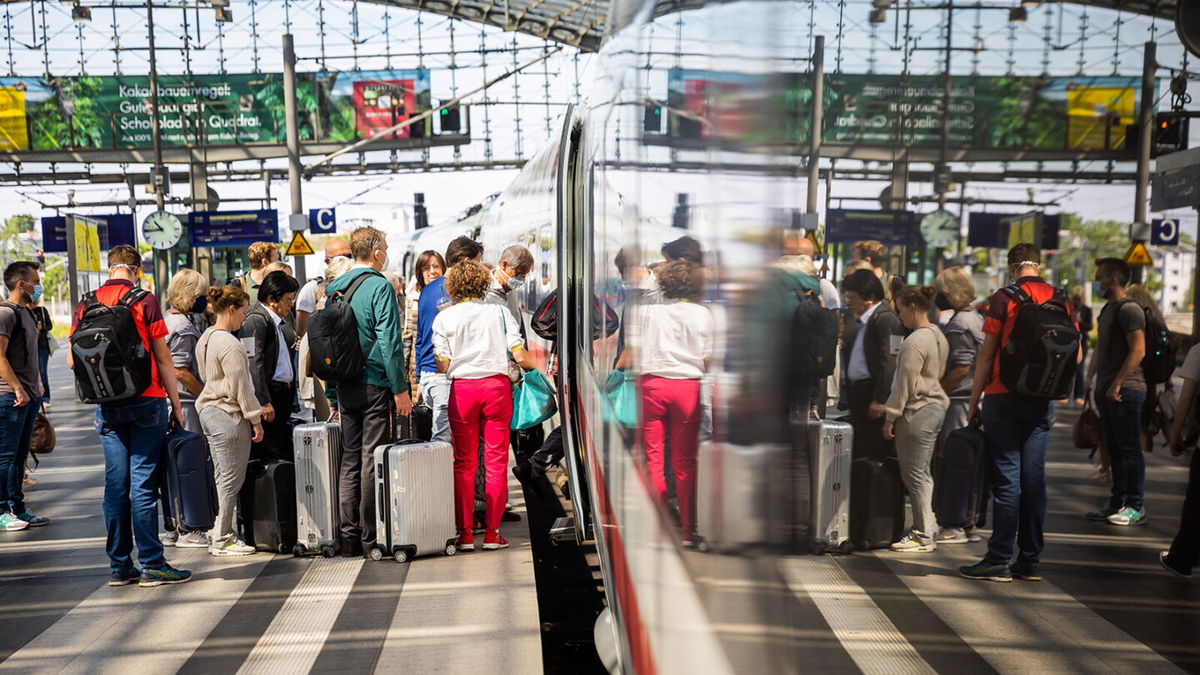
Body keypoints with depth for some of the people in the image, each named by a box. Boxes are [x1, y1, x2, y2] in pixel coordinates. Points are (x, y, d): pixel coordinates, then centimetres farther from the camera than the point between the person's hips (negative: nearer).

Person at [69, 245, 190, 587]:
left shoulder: (86, 304, 6)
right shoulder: (144, 301, -6)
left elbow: (72, 360, 8)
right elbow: (163, 358, -6)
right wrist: (176, 404, -1)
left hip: (107, 406, 4)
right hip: (146, 401, -4)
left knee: (115, 483, 9)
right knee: (143, 483, -3)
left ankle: (119, 566, 14)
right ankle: (152, 565, 1)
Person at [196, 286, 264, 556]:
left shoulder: (205, 339, 12)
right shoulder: (230, 344, -18)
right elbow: (240, 387, -18)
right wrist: (256, 420, -13)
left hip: (208, 410, 10)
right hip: (229, 415, -10)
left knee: (222, 477, 16)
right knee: (231, 479, -2)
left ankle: (218, 532, 23)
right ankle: (222, 539, 4)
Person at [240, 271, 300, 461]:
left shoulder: (280, 320, 17)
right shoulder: (256, 320, -11)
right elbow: (254, 363, -18)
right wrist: (264, 402, -22)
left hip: (283, 394, 9)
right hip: (267, 394, -9)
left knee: (286, 452, 9)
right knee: (272, 455, -7)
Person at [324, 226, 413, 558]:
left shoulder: (334, 288, 10)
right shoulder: (379, 286, -11)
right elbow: (389, 342, -16)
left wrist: (333, 393, 18)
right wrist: (400, 389, -13)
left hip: (345, 386, 6)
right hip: (375, 384, -6)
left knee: (349, 459, 12)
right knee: (372, 461, -1)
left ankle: (348, 536, 15)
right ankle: (370, 538, 4)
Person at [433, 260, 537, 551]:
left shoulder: (443, 318, 5)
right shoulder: (500, 312, 5)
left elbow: (443, 365, 1)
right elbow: (519, 355, -2)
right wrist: (537, 367, 16)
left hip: (462, 388, 0)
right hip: (496, 385, 0)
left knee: (464, 463, 6)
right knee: (496, 461, 4)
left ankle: (465, 534, 7)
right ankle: (492, 533, 5)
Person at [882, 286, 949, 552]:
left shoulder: (914, 342, -17)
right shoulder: (939, 336, 12)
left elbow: (905, 385, -17)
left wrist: (890, 418, -10)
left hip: (917, 412, -10)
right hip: (936, 407, 10)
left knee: (915, 474, -2)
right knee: (922, 473, 15)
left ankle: (924, 536, 3)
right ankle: (926, 527, 21)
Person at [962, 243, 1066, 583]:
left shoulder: (1004, 299, -7)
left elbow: (986, 354, -7)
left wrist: (974, 400, -1)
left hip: (1004, 398, -4)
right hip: (1042, 401, 4)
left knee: (1006, 479, -2)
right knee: (1033, 479, 9)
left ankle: (999, 560, 1)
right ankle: (1030, 561, 14)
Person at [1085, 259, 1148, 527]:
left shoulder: (1129, 309, -12)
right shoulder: (1107, 309, 18)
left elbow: (1138, 350, -19)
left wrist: (1117, 384, -21)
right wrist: (1090, 379, 19)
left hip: (1126, 391, -9)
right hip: (1107, 390, 9)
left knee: (1129, 448, -4)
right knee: (1114, 449, 12)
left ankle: (1136, 507, 4)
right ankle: (1117, 504, 19)